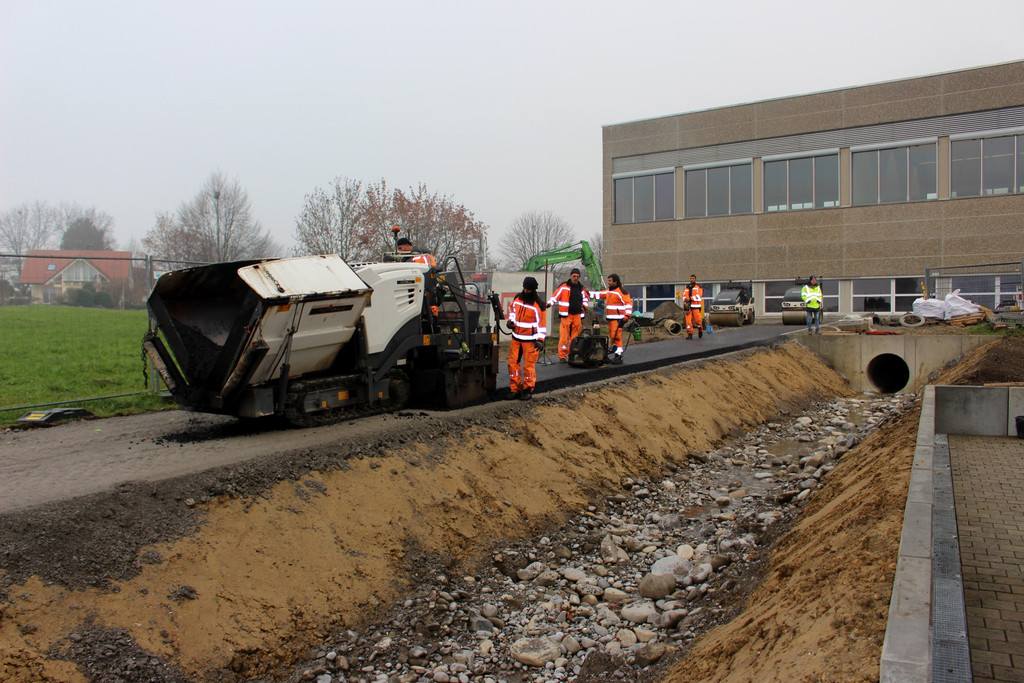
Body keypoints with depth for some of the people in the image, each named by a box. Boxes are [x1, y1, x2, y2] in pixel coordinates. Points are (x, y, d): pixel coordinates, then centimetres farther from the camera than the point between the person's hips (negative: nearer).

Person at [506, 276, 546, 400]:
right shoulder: (517, 298, 6)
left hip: (530, 339, -6)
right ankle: (514, 389, 15)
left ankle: (528, 390, 11)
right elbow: (512, 309, 24)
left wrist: (540, 339, -13)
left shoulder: (538, 304, -11)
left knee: (529, 365, -2)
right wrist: (510, 320, 7)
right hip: (516, 337, 6)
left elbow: (541, 323, -9)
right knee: (513, 362, 6)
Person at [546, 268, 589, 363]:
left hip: (577, 316, 5)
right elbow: (555, 296, 0)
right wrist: (549, 303, -16)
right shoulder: (564, 286, 1)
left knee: (575, 337, 6)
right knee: (564, 337, -9)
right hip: (566, 316, -4)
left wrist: (584, 305, 11)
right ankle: (562, 356, -4)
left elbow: (586, 298, 30)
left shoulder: (581, 288, 16)